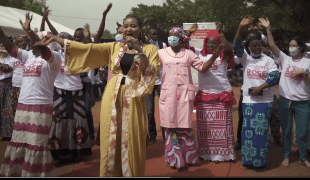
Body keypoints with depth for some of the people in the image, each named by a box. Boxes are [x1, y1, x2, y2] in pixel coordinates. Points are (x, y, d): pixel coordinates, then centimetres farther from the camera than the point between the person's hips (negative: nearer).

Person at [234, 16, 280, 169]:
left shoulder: (268, 60, 1)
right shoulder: (245, 58, 3)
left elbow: (275, 77, -8)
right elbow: (237, 46, -12)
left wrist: (260, 88, -16)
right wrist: (241, 28, -25)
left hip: (265, 100, -1)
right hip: (248, 100, 1)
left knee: (262, 130, 3)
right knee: (248, 130, 5)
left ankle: (261, 161, 15)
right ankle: (247, 160, 17)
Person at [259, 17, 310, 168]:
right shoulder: (285, 59, 3)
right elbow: (272, 45, -6)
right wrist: (268, 29, -13)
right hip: (285, 101, 1)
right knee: (286, 131, 11)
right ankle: (286, 156, 26)